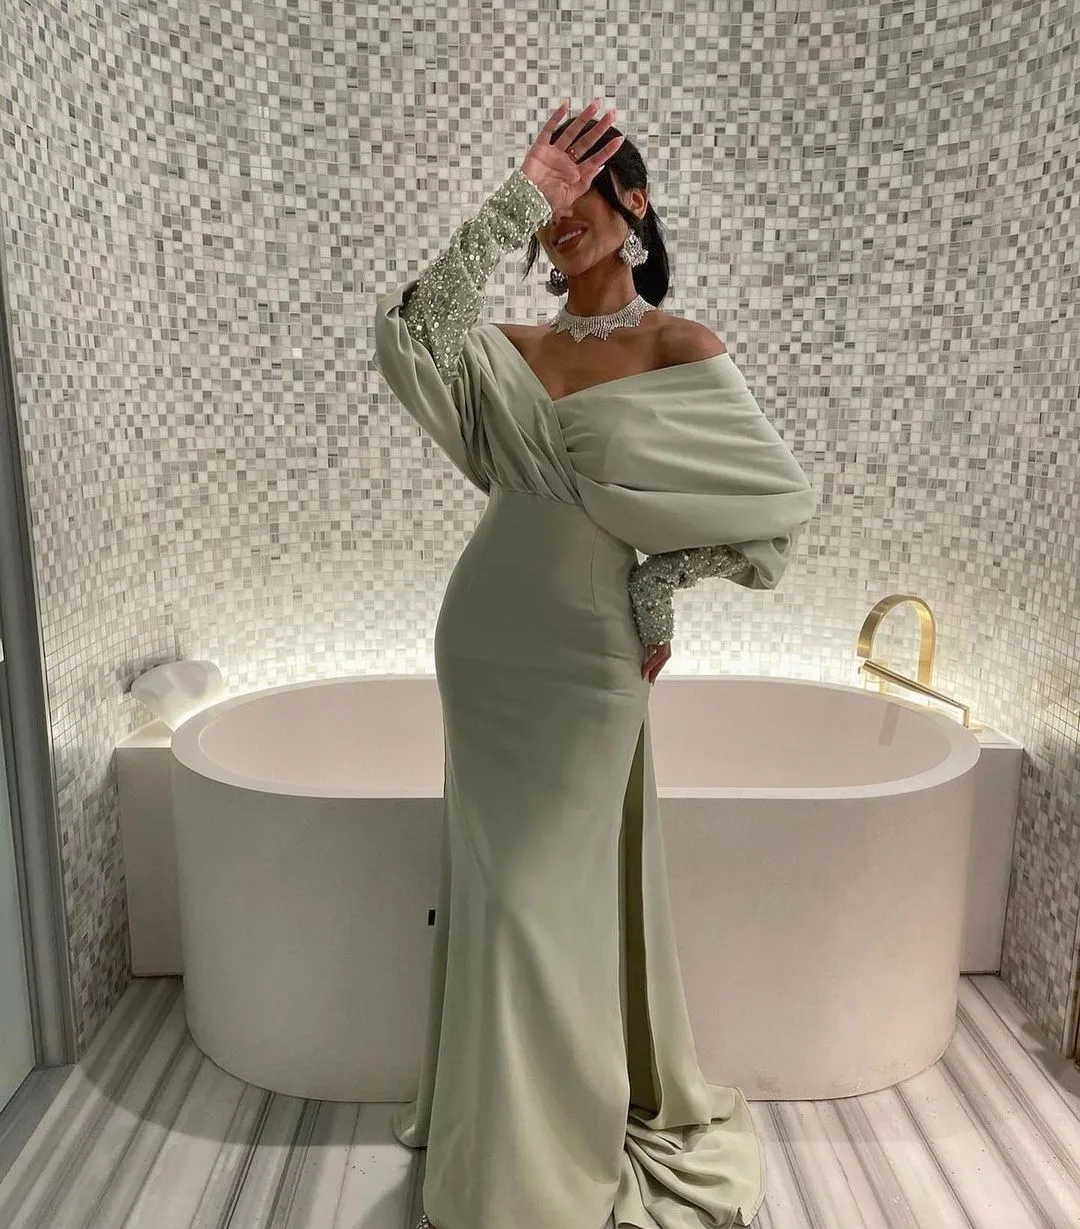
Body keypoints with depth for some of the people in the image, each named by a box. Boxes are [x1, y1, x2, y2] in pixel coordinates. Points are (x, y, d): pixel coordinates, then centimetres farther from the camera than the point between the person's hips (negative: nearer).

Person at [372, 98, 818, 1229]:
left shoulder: (684, 352, -5)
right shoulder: (510, 355, 5)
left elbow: (780, 504, -5)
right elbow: (407, 334, -15)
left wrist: (661, 579, -7)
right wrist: (511, 204, -17)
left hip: (587, 655, -4)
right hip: (484, 644, 4)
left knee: (556, 897, 4)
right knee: (496, 887, 13)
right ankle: (503, 1132, 37)